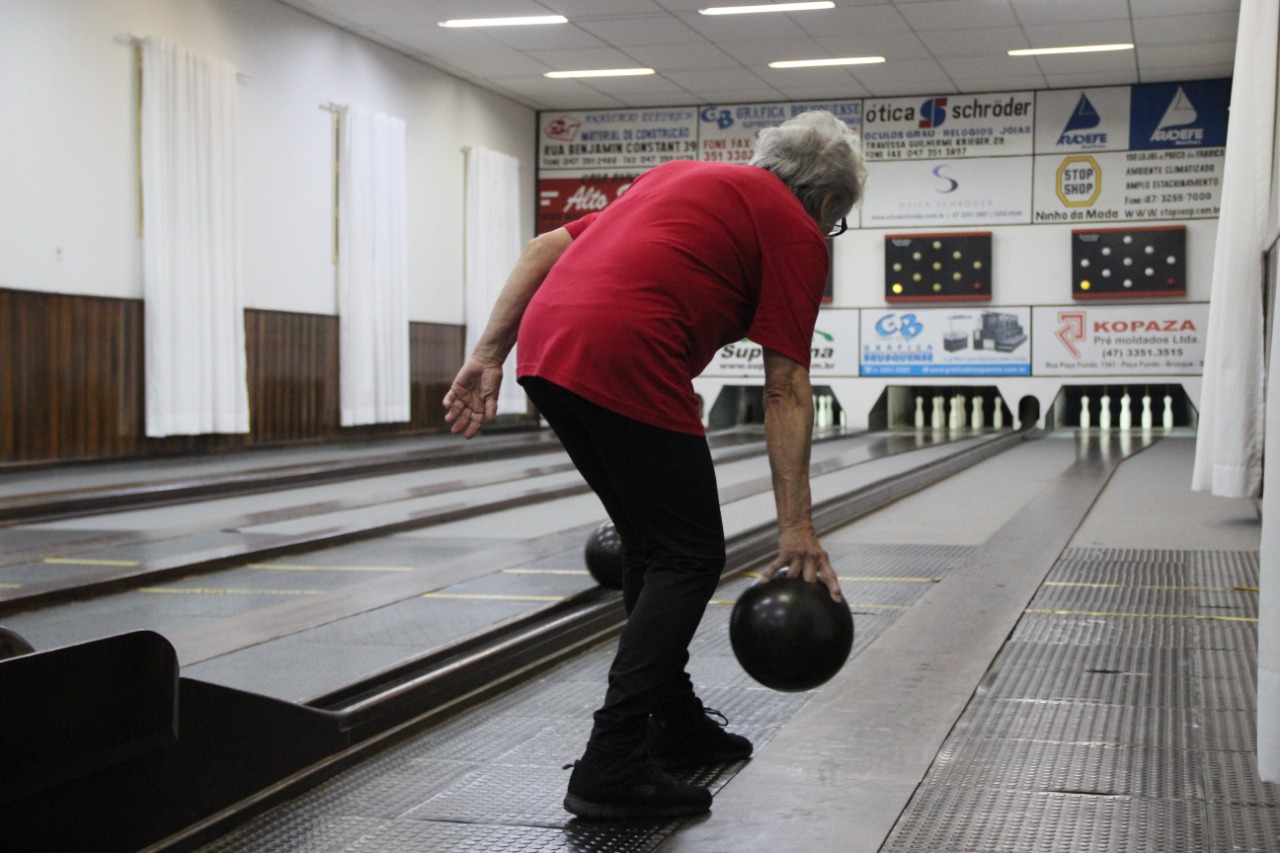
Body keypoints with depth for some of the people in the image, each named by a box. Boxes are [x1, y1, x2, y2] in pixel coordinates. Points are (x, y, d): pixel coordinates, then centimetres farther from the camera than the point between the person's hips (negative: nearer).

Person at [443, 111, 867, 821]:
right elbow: (785, 389, 1)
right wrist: (796, 528, 1)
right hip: (626, 368, -8)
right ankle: (613, 765, -2)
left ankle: (674, 721, 32)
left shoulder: (681, 176, 29)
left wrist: (488, 358, 18)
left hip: (545, 348, 8)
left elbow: (545, 249, 21)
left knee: (651, 546, 22)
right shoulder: (796, 232, 9)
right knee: (689, 560, 4)